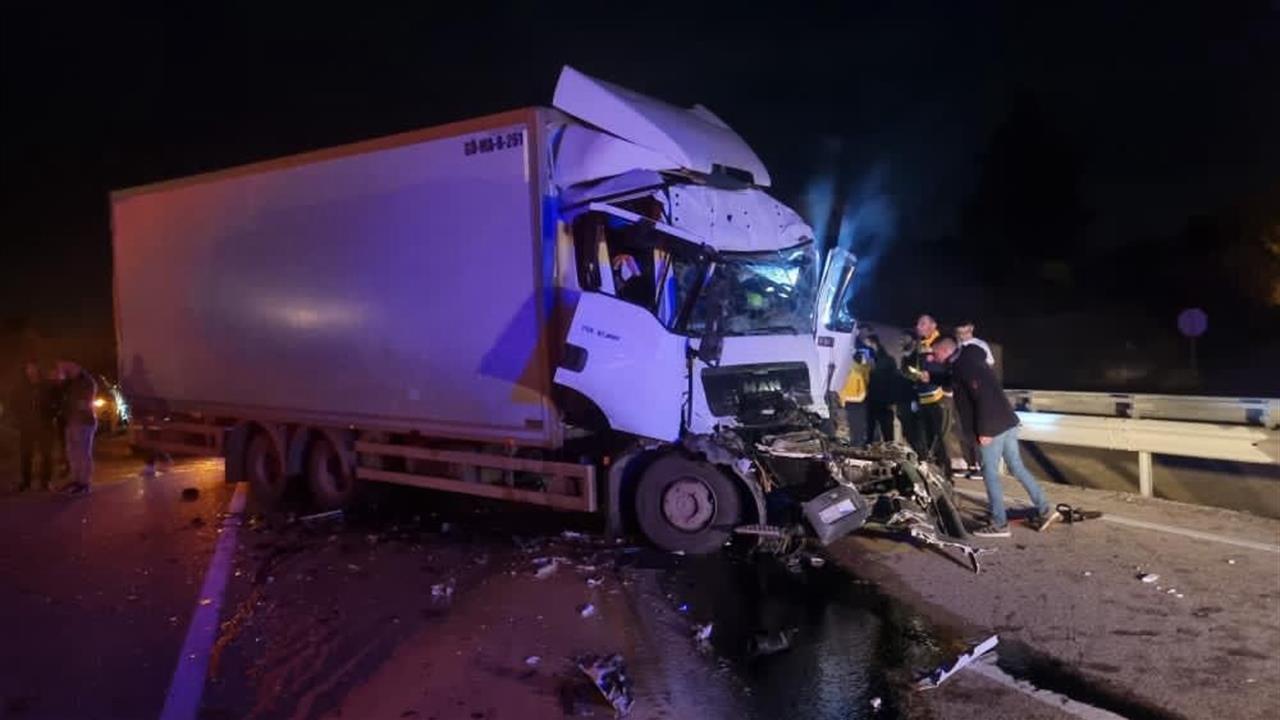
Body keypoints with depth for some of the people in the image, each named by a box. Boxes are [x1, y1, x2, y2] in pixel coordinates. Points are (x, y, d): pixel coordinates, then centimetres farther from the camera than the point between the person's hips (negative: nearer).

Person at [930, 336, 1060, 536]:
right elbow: (951, 378, 35)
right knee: (1017, 467, 16)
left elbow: (983, 397, -24)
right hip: (1007, 422, 10)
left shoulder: (964, 366, -16)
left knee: (990, 474, -1)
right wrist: (930, 376, 22)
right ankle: (1045, 510, 19)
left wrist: (983, 430, -22)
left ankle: (999, 524, 4)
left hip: (993, 428, -10)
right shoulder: (965, 361, 14)